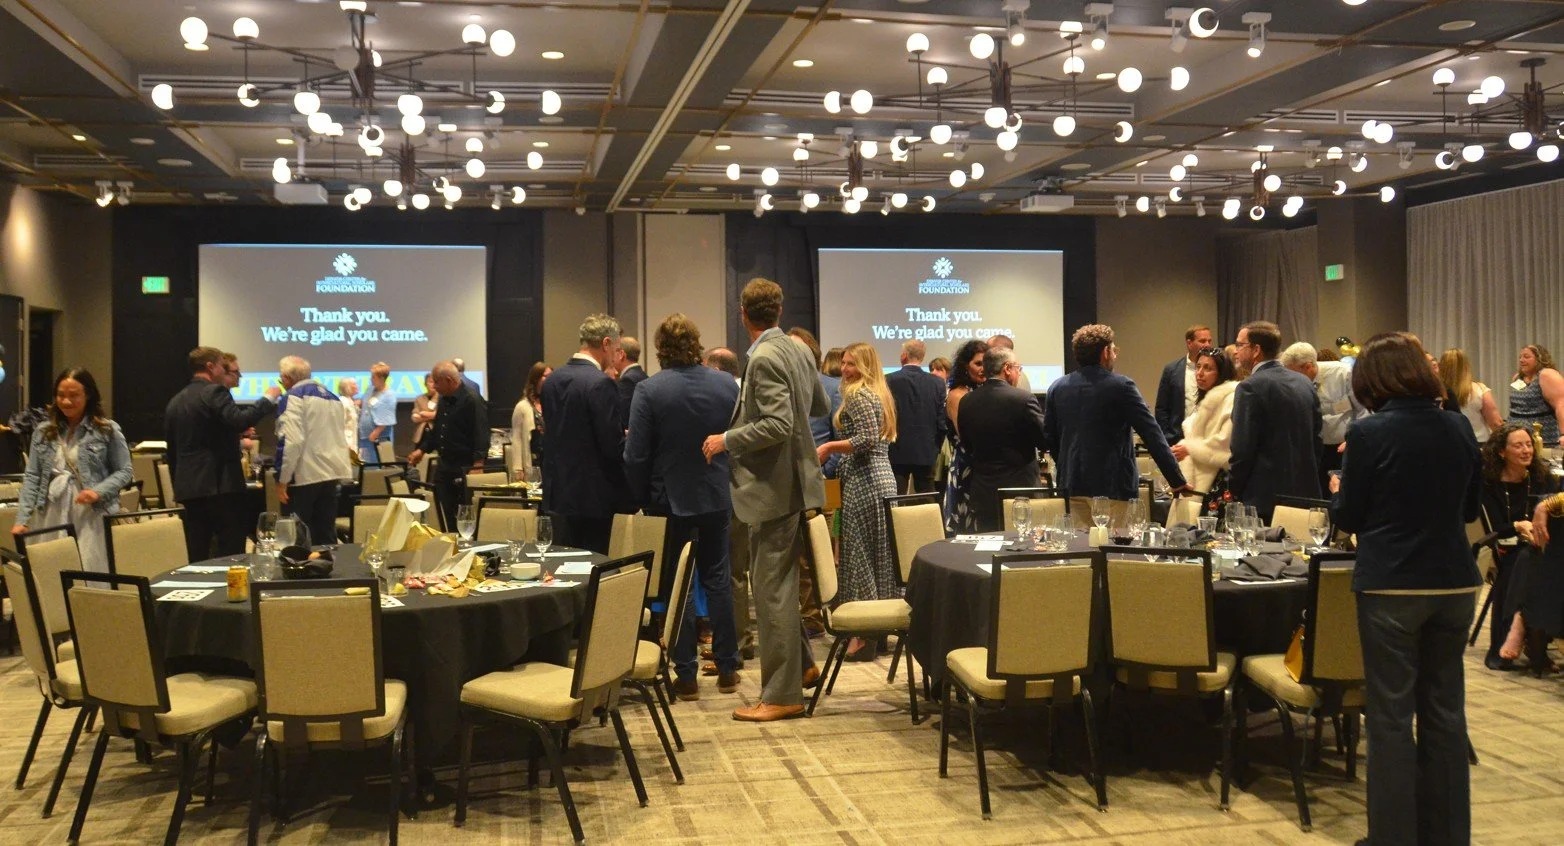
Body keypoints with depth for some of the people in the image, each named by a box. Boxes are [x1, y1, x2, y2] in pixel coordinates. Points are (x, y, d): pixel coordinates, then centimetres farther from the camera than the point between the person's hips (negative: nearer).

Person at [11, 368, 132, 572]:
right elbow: (31, 477, 10)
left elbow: (124, 471, 4)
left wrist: (99, 491, -13)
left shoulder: (107, 431, 1)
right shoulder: (43, 433, 12)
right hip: (51, 517, 3)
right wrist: (22, 519, 1)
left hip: (92, 516, -3)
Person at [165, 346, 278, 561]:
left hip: (188, 487, 8)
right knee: (231, 555, -4)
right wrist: (267, 399, -13)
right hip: (221, 485, -7)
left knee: (197, 558, 9)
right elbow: (239, 421, -24)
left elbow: (172, 449, 19)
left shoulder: (175, 401, 16)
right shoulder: (214, 392, -7)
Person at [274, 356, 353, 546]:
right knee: (326, 536, 10)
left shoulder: (293, 397, -7)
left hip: (304, 476, -7)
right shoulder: (334, 398, 17)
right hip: (332, 474, 7)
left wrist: (282, 480, -13)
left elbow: (291, 441, -17)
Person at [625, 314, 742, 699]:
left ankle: (686, 675, 10)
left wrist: (642, 500, -1)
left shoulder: (649, 390, -15)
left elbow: (636, 457, -13)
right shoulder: (727, 385, -4)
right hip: (718, 497, 3)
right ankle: (727, 669, 19)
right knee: (717, 580, 14)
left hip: (672, 500, -3)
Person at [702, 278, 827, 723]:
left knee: (772, 589, -2)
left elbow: (778, 425, -25)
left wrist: (726, 440, -15)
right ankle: (800, 664, 31)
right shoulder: (797, 351, 8)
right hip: (794, 480, 10)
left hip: (774, 487, -10)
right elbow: (821, 406, 20)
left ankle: (782, 695, 5)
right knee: (776, 583, 21)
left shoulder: (764, 359, -19)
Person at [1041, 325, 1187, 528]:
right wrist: (1177, 481, -7)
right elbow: (1152, 435, -10)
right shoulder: (1121, 386, -9)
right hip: (1113, 486, -5)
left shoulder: (1057, 387, 5)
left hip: (1074, 487, 5)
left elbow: (1049, 438, 11)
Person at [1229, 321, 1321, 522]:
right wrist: (1307, 480, 20)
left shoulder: (1250, 387, -13)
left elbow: (1242, 450, -15)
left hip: (1265, 498, -7)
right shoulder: (1304, 382, 10)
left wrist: (1233, 492, -3)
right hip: (1306, 493, 8)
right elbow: (1316, 439, 14)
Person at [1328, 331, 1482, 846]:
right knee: (1444, 712, 13)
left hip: (1391, 586, -5)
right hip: (1455, 583, 5)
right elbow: (1470, 508, 14)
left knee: (1391, 717, 3)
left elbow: (1348, 519, -5)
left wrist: (1340, 491, 15)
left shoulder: (1368, 433, -12)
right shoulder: (1460, 429, 3)